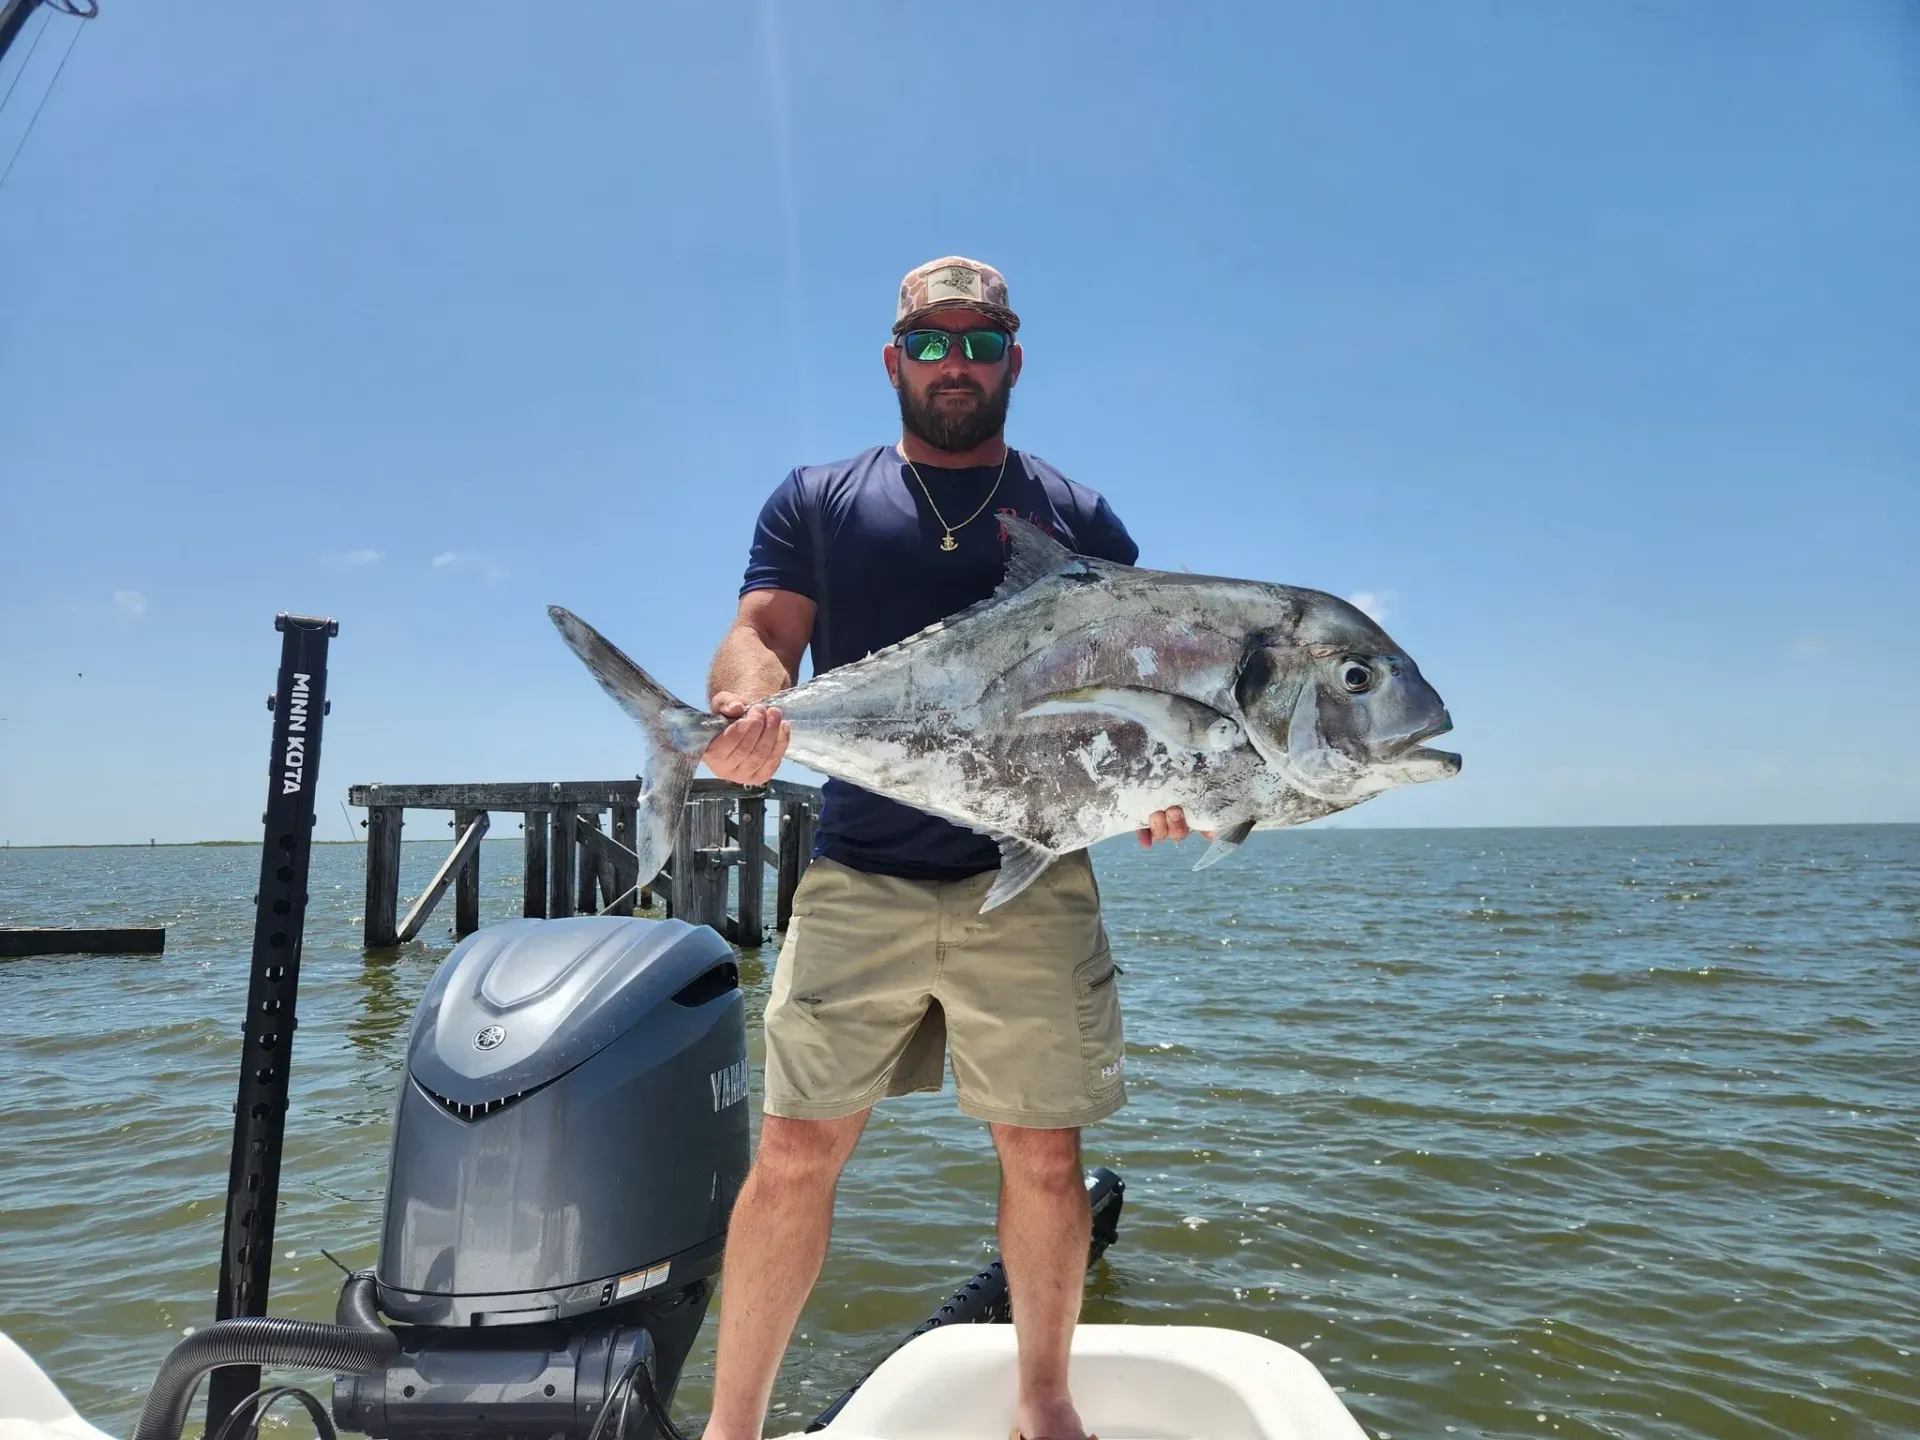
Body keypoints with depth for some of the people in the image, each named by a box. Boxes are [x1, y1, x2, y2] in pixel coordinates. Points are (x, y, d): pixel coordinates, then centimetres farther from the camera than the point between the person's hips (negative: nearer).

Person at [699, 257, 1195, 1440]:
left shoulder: (1079, 518, 13)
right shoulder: (818, 502, 13)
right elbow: (761, 634, 2)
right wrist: (746, 701, -22)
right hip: (858, 877, 0)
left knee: (1045, 1158, 7)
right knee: (796, 1152, 2)